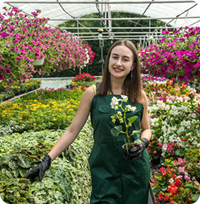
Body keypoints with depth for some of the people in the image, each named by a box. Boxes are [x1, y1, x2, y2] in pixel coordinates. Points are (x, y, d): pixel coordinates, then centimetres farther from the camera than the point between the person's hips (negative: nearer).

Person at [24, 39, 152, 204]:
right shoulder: (92, 94, -6)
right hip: (104, 170, -1)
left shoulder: (139, 95, -1)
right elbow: (72, 130, -4)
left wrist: (144, 142, -11)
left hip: (136, 170, 2)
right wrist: (48, 159, -11)